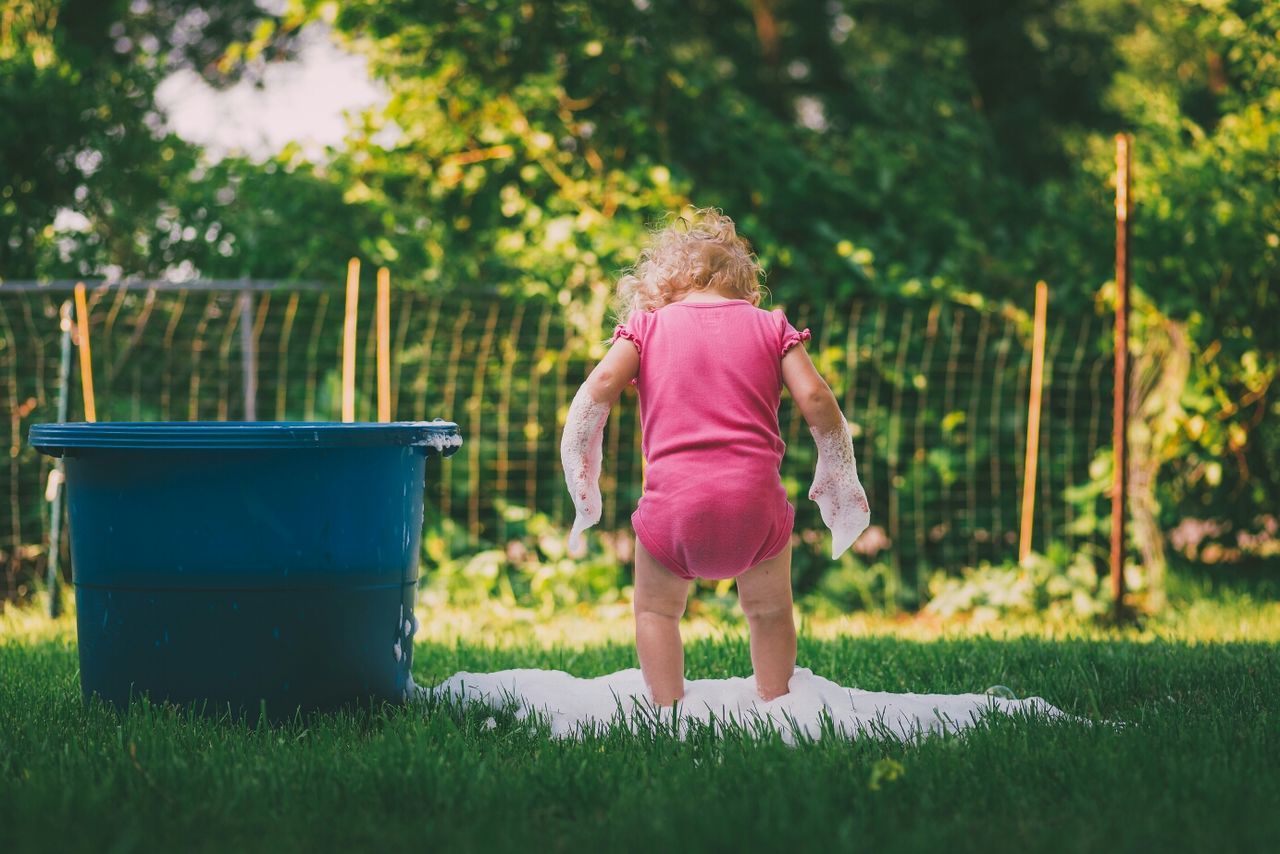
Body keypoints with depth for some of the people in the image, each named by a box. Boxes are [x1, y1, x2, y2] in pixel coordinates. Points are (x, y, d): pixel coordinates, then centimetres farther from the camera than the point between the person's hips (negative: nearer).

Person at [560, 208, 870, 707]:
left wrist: (582, 487, 2)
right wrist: (839, 477, 13)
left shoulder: (647, 327, 12)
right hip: (755, 498, 1)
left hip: (673, 502, -1)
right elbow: (814, 398, 2)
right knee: (769, 610, 25)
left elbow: (598, 389, -4)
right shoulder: (770, 327, 15)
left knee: (657, 609, 22)